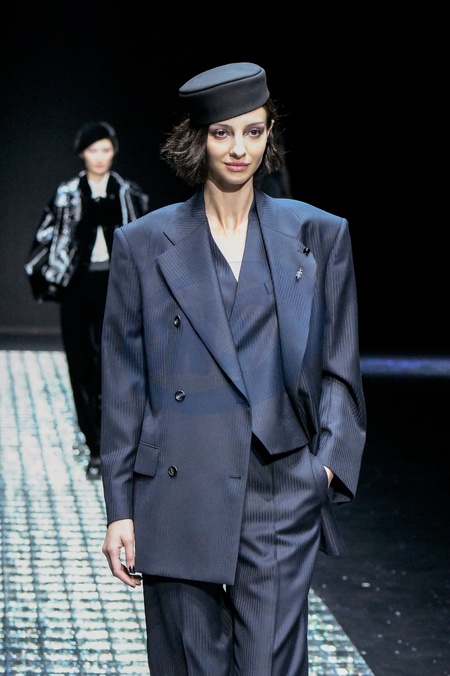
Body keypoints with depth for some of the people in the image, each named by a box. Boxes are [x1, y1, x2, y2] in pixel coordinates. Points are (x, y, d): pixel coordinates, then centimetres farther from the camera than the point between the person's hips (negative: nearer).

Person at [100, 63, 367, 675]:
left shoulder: (319, 236, 7)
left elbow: (340, 368, 11)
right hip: (179, 499, 0)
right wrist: (119, 509, 2)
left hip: (281, 494, 0)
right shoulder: (144, 244, 5)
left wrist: (330, 461, -4)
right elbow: (123, 384, 5)